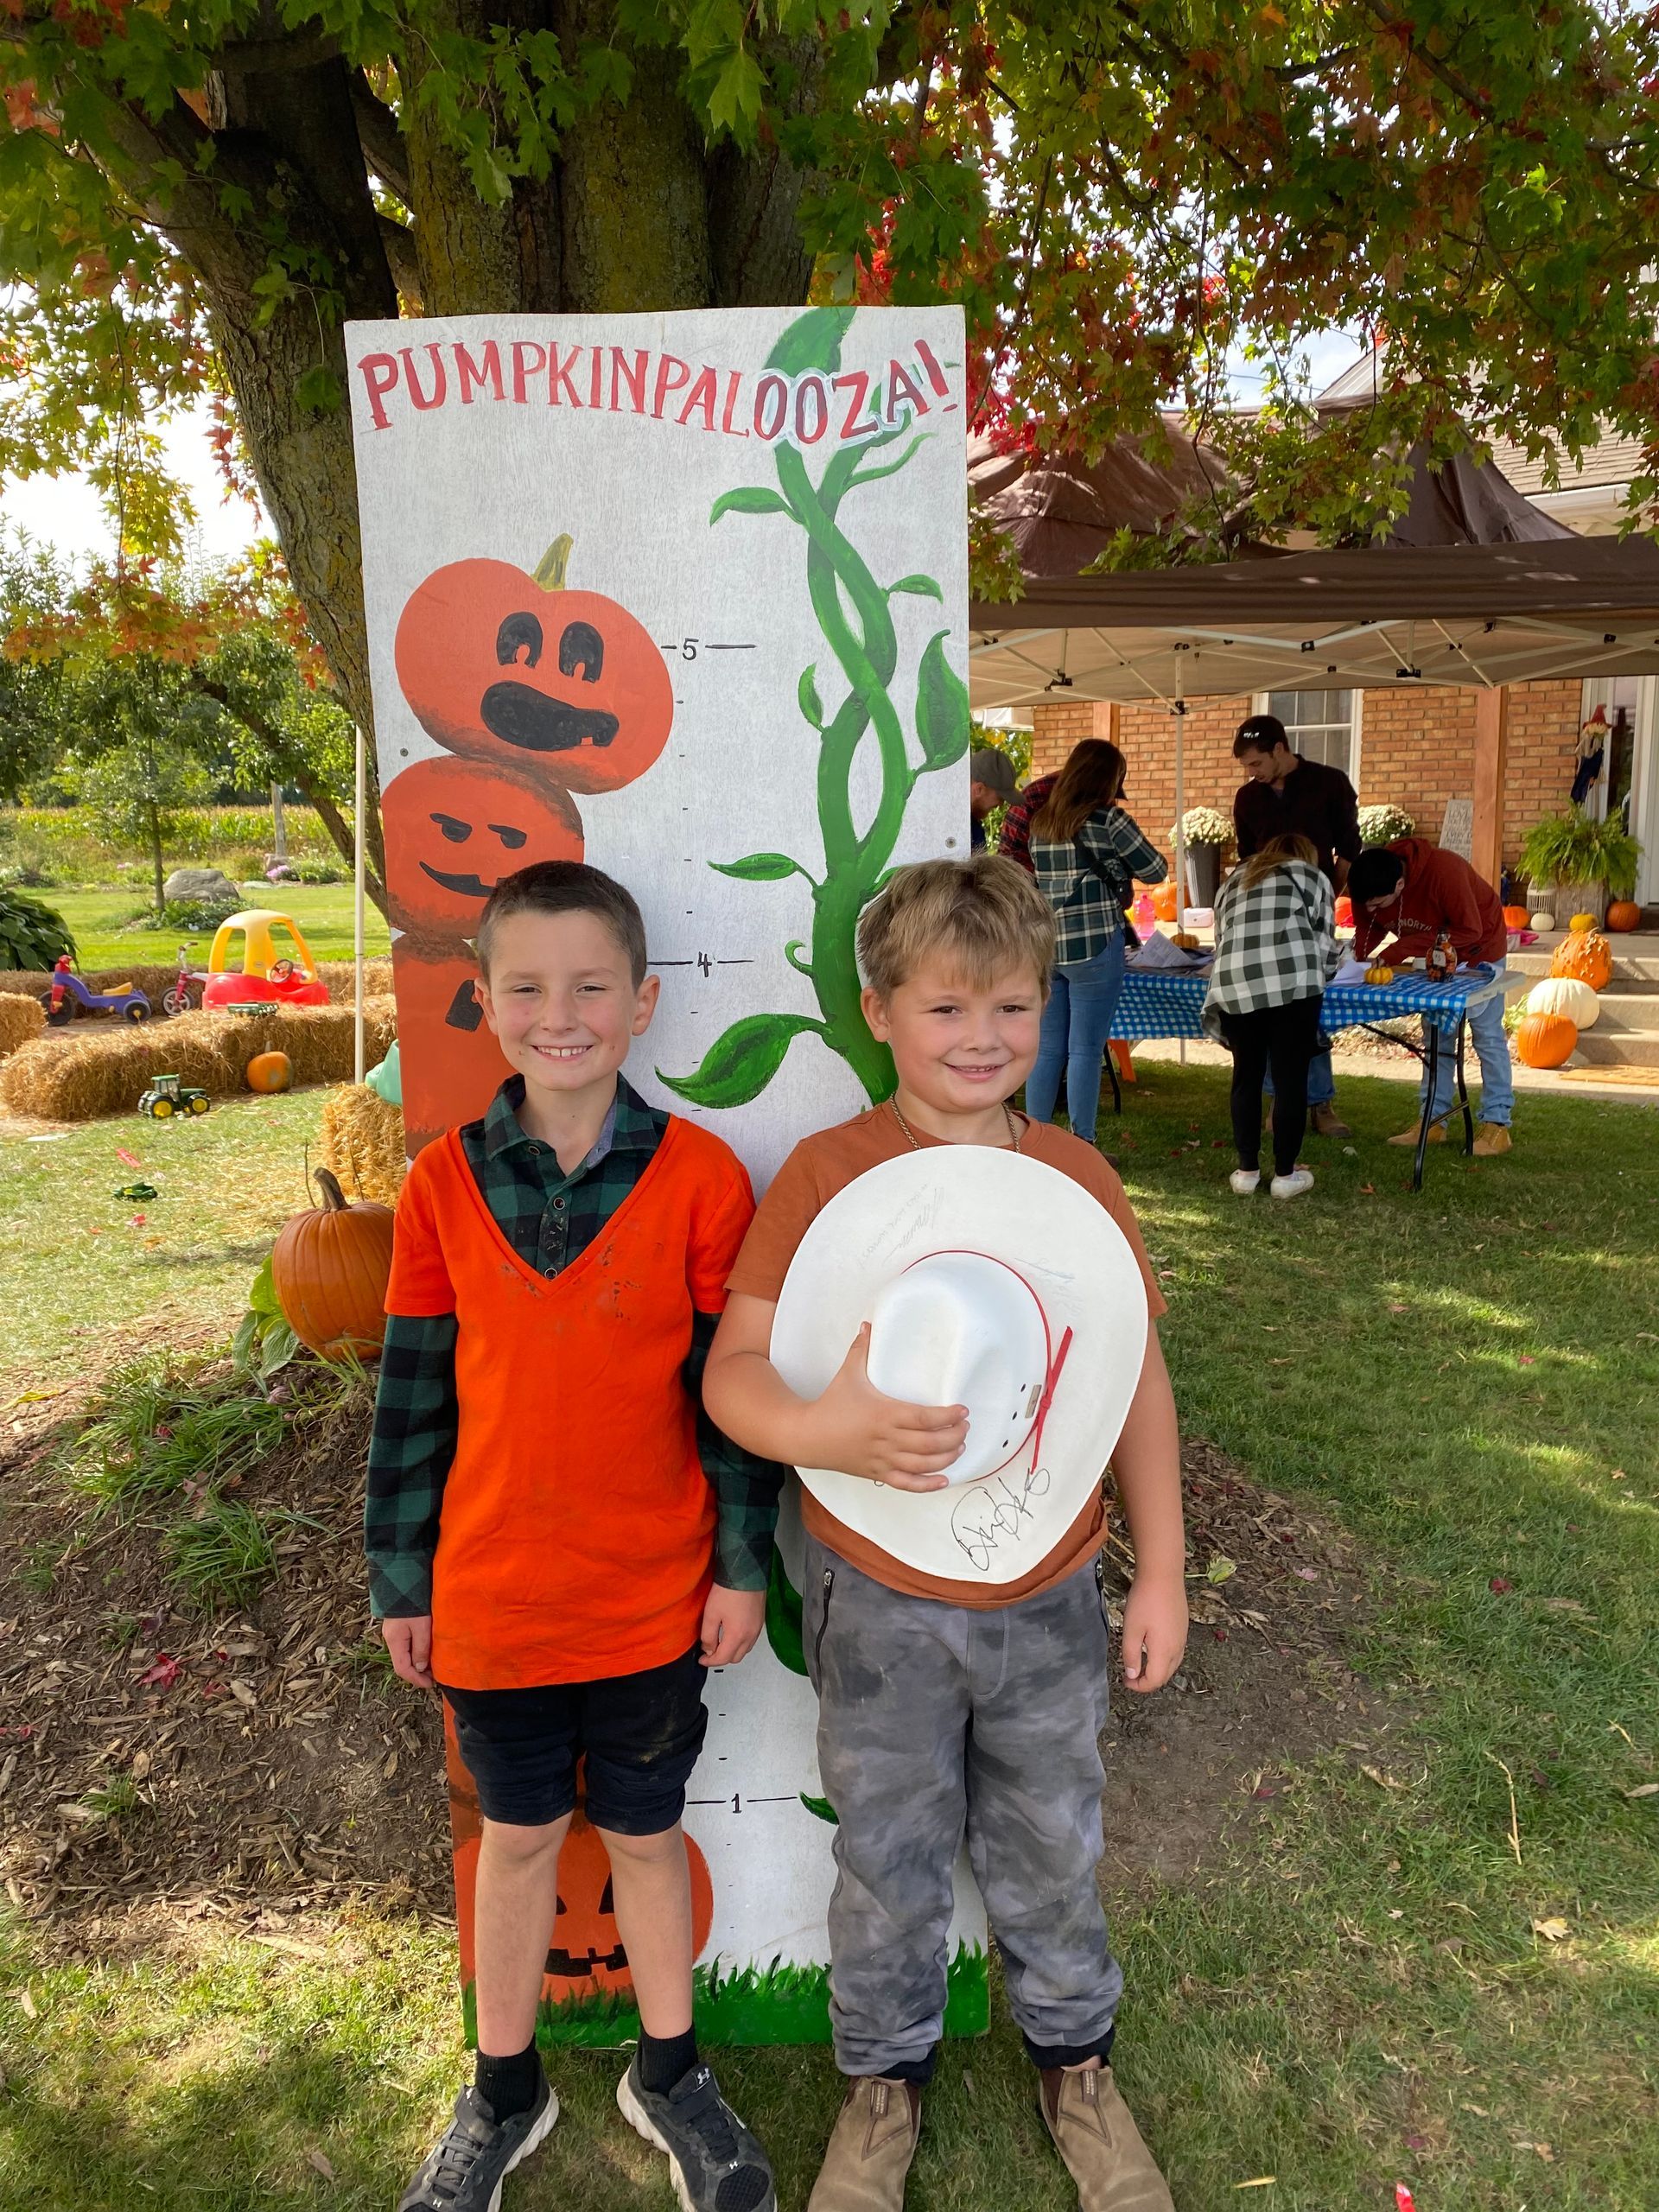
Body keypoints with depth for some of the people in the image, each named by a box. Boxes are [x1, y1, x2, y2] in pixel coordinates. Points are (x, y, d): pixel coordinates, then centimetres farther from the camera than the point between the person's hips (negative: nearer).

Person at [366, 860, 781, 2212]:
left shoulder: (699, 1177, -12)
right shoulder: (445, 1182, -7)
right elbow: (414, 1393, 0)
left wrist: (743, 1565, -4)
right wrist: (400, 1578, 4)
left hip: (656, 1593, -1)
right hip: (493, 1593, 2)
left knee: (645, 1832, 18)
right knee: (517, 1832, 20)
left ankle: (669, 2076, 42)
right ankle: (504, 2094, 43)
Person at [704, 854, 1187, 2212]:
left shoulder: (1078, 1177, -4)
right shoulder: (826, 1172, -13)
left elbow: (1140, 1381, 3)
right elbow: (733, 1369, -15)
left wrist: (1161, 1573, 4)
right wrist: (820, 1429, -36)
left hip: (1051, 1601, 2)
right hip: (881, 1604, -2)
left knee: (1051, 1851, 22)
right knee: (888, 1862, 18)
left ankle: (1077, 2058, 50)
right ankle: (886, 2075, 46)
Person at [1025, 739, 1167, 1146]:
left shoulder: (1041, 822, 11)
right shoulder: (1109, 818, -7)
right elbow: (1156, 871, 0)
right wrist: (1122, 861, 20)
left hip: (1045, 946, 6)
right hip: (1094, 947, -6)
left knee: (1047, 1049, 11)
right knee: (1085, 1051, 0)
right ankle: (1082, 1147, 4)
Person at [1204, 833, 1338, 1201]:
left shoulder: (1234, 879, 32)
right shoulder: (1312, 876, 24)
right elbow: (1325, 947, 18)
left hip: (1234, 984, 3)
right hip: (1292, 982, -3)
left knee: (1246, 1075, 16)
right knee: (1290, 1078, 6)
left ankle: (1247, 1170, 21)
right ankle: (1285, 1174, 13)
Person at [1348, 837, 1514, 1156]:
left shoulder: (1444, 871, -39)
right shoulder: (1367, 885, -22)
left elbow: (1470, 931, -33)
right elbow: (1367, 930, -6)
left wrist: (1397, 951, -36)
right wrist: (1364, 963, -27)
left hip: (1478, 950, -6)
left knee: (1487, 1035, -3)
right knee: (1437, 1034, 10)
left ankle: (1497, 1124, 2)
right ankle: (1434, 1120, 17)